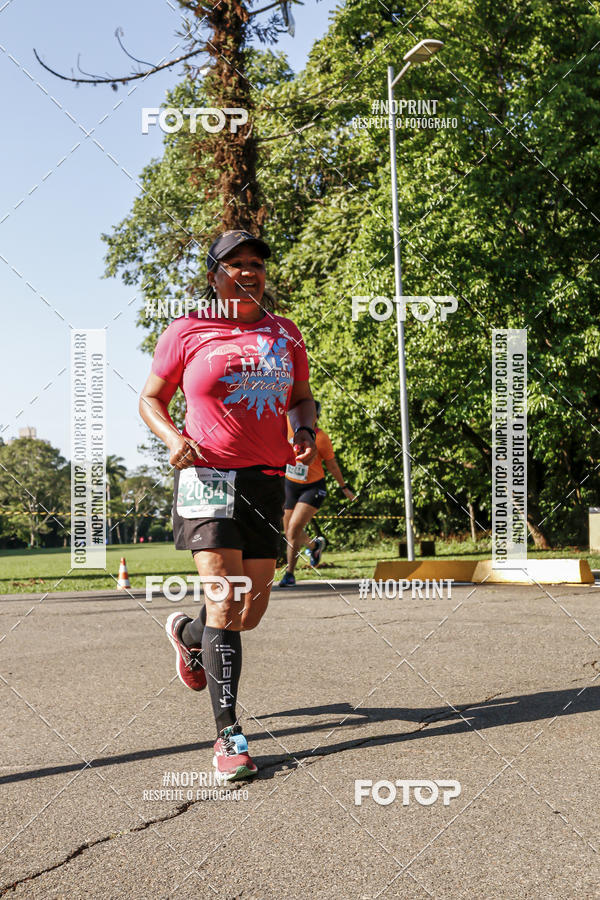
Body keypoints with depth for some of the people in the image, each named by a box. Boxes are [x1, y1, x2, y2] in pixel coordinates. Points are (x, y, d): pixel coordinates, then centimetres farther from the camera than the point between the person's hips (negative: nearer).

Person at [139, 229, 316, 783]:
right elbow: (151, 398, 8)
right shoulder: (187, 333, 2)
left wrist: (306, 431, 0)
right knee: (223, 601, -15)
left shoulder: (284, 334, 13)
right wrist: (172, 438, -12)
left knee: (253, 611, 8)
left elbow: (302, 397, 22)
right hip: (208, 475, -5)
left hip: (267, 480, 5)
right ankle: (228, 735, -9)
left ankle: (187, 634, 42)